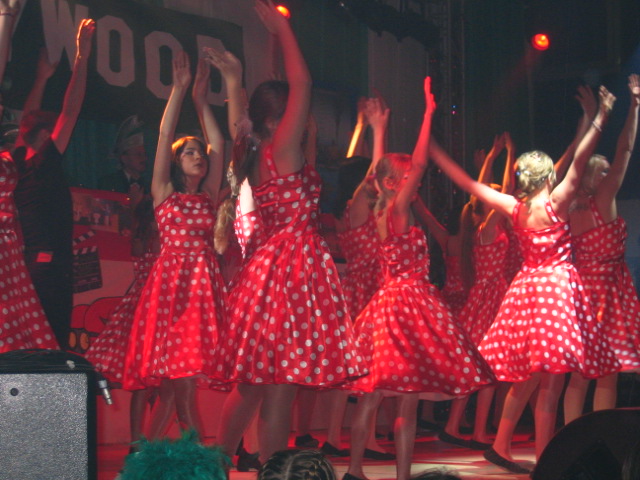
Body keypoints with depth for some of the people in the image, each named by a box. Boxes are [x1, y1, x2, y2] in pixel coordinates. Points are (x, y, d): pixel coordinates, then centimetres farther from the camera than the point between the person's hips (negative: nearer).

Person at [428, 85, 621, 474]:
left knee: (526, 379, 15)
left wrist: (435, 151, 15)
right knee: (550, 386, -6)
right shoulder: (555, 204, -9)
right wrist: (600, 120, -19)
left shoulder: (514, 208, 4)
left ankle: (501, 446, 17)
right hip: (558, 288, -6)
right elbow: (579, 162, -17)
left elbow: (469, 184, 8)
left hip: (527, 289, 6)